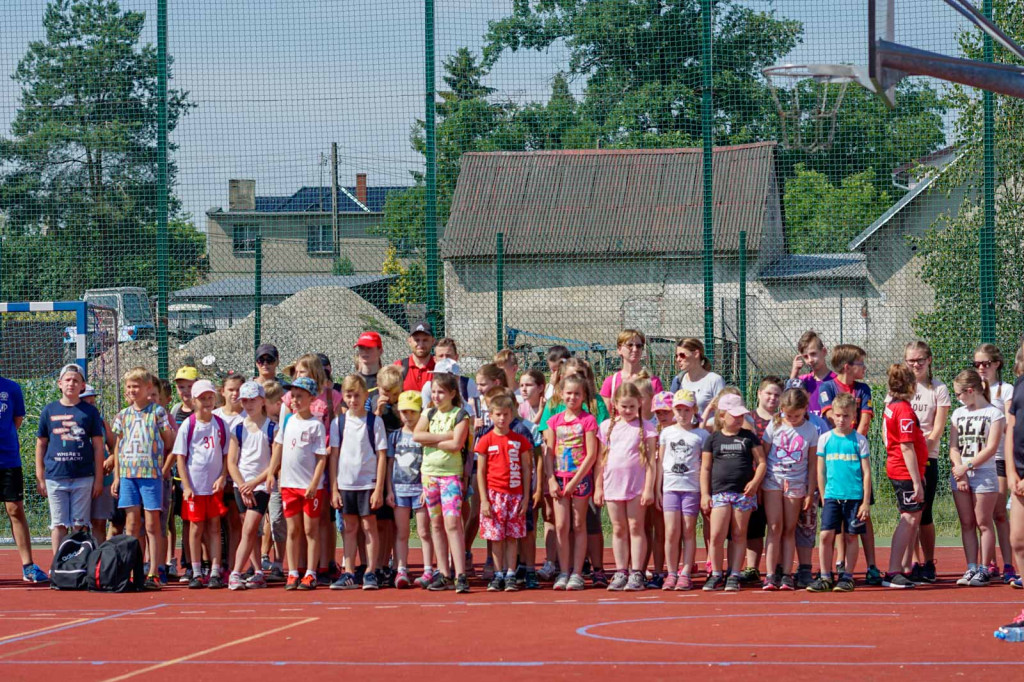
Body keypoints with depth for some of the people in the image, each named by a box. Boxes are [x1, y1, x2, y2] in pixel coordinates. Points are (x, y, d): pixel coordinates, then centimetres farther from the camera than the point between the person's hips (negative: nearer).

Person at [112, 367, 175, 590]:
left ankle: (153, 573, 0)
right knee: (131, 525, 4)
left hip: (151, 473, -4)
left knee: (152, 525, -2)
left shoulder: (157, 412, 0)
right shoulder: (123, 415, 12)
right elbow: (118, 447, 16)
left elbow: (169, 443, 4)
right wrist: (116, 477, 12)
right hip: (127, 473, 4)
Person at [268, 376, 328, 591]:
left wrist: (314, 484, -17)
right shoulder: (288, 420, 7)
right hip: (289, 483, 5)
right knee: (293, 530, 8)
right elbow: (278, 446, 15)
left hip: (310, 486, -5)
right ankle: (293, 574, 12)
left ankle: (310, 574, 5)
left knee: (311, 529, 2)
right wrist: (271, 473, 7)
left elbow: (322, 457, -11)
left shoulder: (316, 425, -8)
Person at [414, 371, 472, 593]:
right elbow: (417, 435, -6)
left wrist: (431, 441, -9)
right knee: (436, 524, 7)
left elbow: (456, 444, -15)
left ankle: (460, 575, -17)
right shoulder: (429, 414, 11)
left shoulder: (460, 415, -3)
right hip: (429, 473, 5)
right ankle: (443, 574, 11)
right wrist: (445, 436, -12)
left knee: (452, 523, -14)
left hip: (452, 474, -5)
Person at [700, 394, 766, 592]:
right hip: (719, 492, 0)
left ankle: (734, 576, 9)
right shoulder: (713, 439, 8)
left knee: (739, 535, 3)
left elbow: (761, 462, 7)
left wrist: (755, 481, -11)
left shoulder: (749, 437, 8)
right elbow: (705, 468, 8)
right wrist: (704, 494, 1)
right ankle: (716, 575, 4)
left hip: (744, 492, 0)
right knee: (716, 535, -8)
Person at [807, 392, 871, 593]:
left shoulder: (859, 441, 1)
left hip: (854, 497, -1)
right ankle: (825, 578, 1)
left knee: (850, 536, 3)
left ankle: (847, 577, 11)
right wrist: (823, 497, 7)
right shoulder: (825, 439, 6)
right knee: (826, 535, -7)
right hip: (832, 495, 1)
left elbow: (866, 472, 2)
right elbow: (821, 471, 11)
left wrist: (866, 502, -3)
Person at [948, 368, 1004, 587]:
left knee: (983, 523, -3)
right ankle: (971, 568, 6)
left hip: (984, 473, -5)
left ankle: (984, 570, 0)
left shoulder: (994, 413, -3)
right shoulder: (958, 413, 13)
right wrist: (959, 471, -8)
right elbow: (953, 446, 7)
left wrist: (967, 467, -13)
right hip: (960, 474, 5)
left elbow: (991, 448, -10)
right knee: (966, 524, 4)